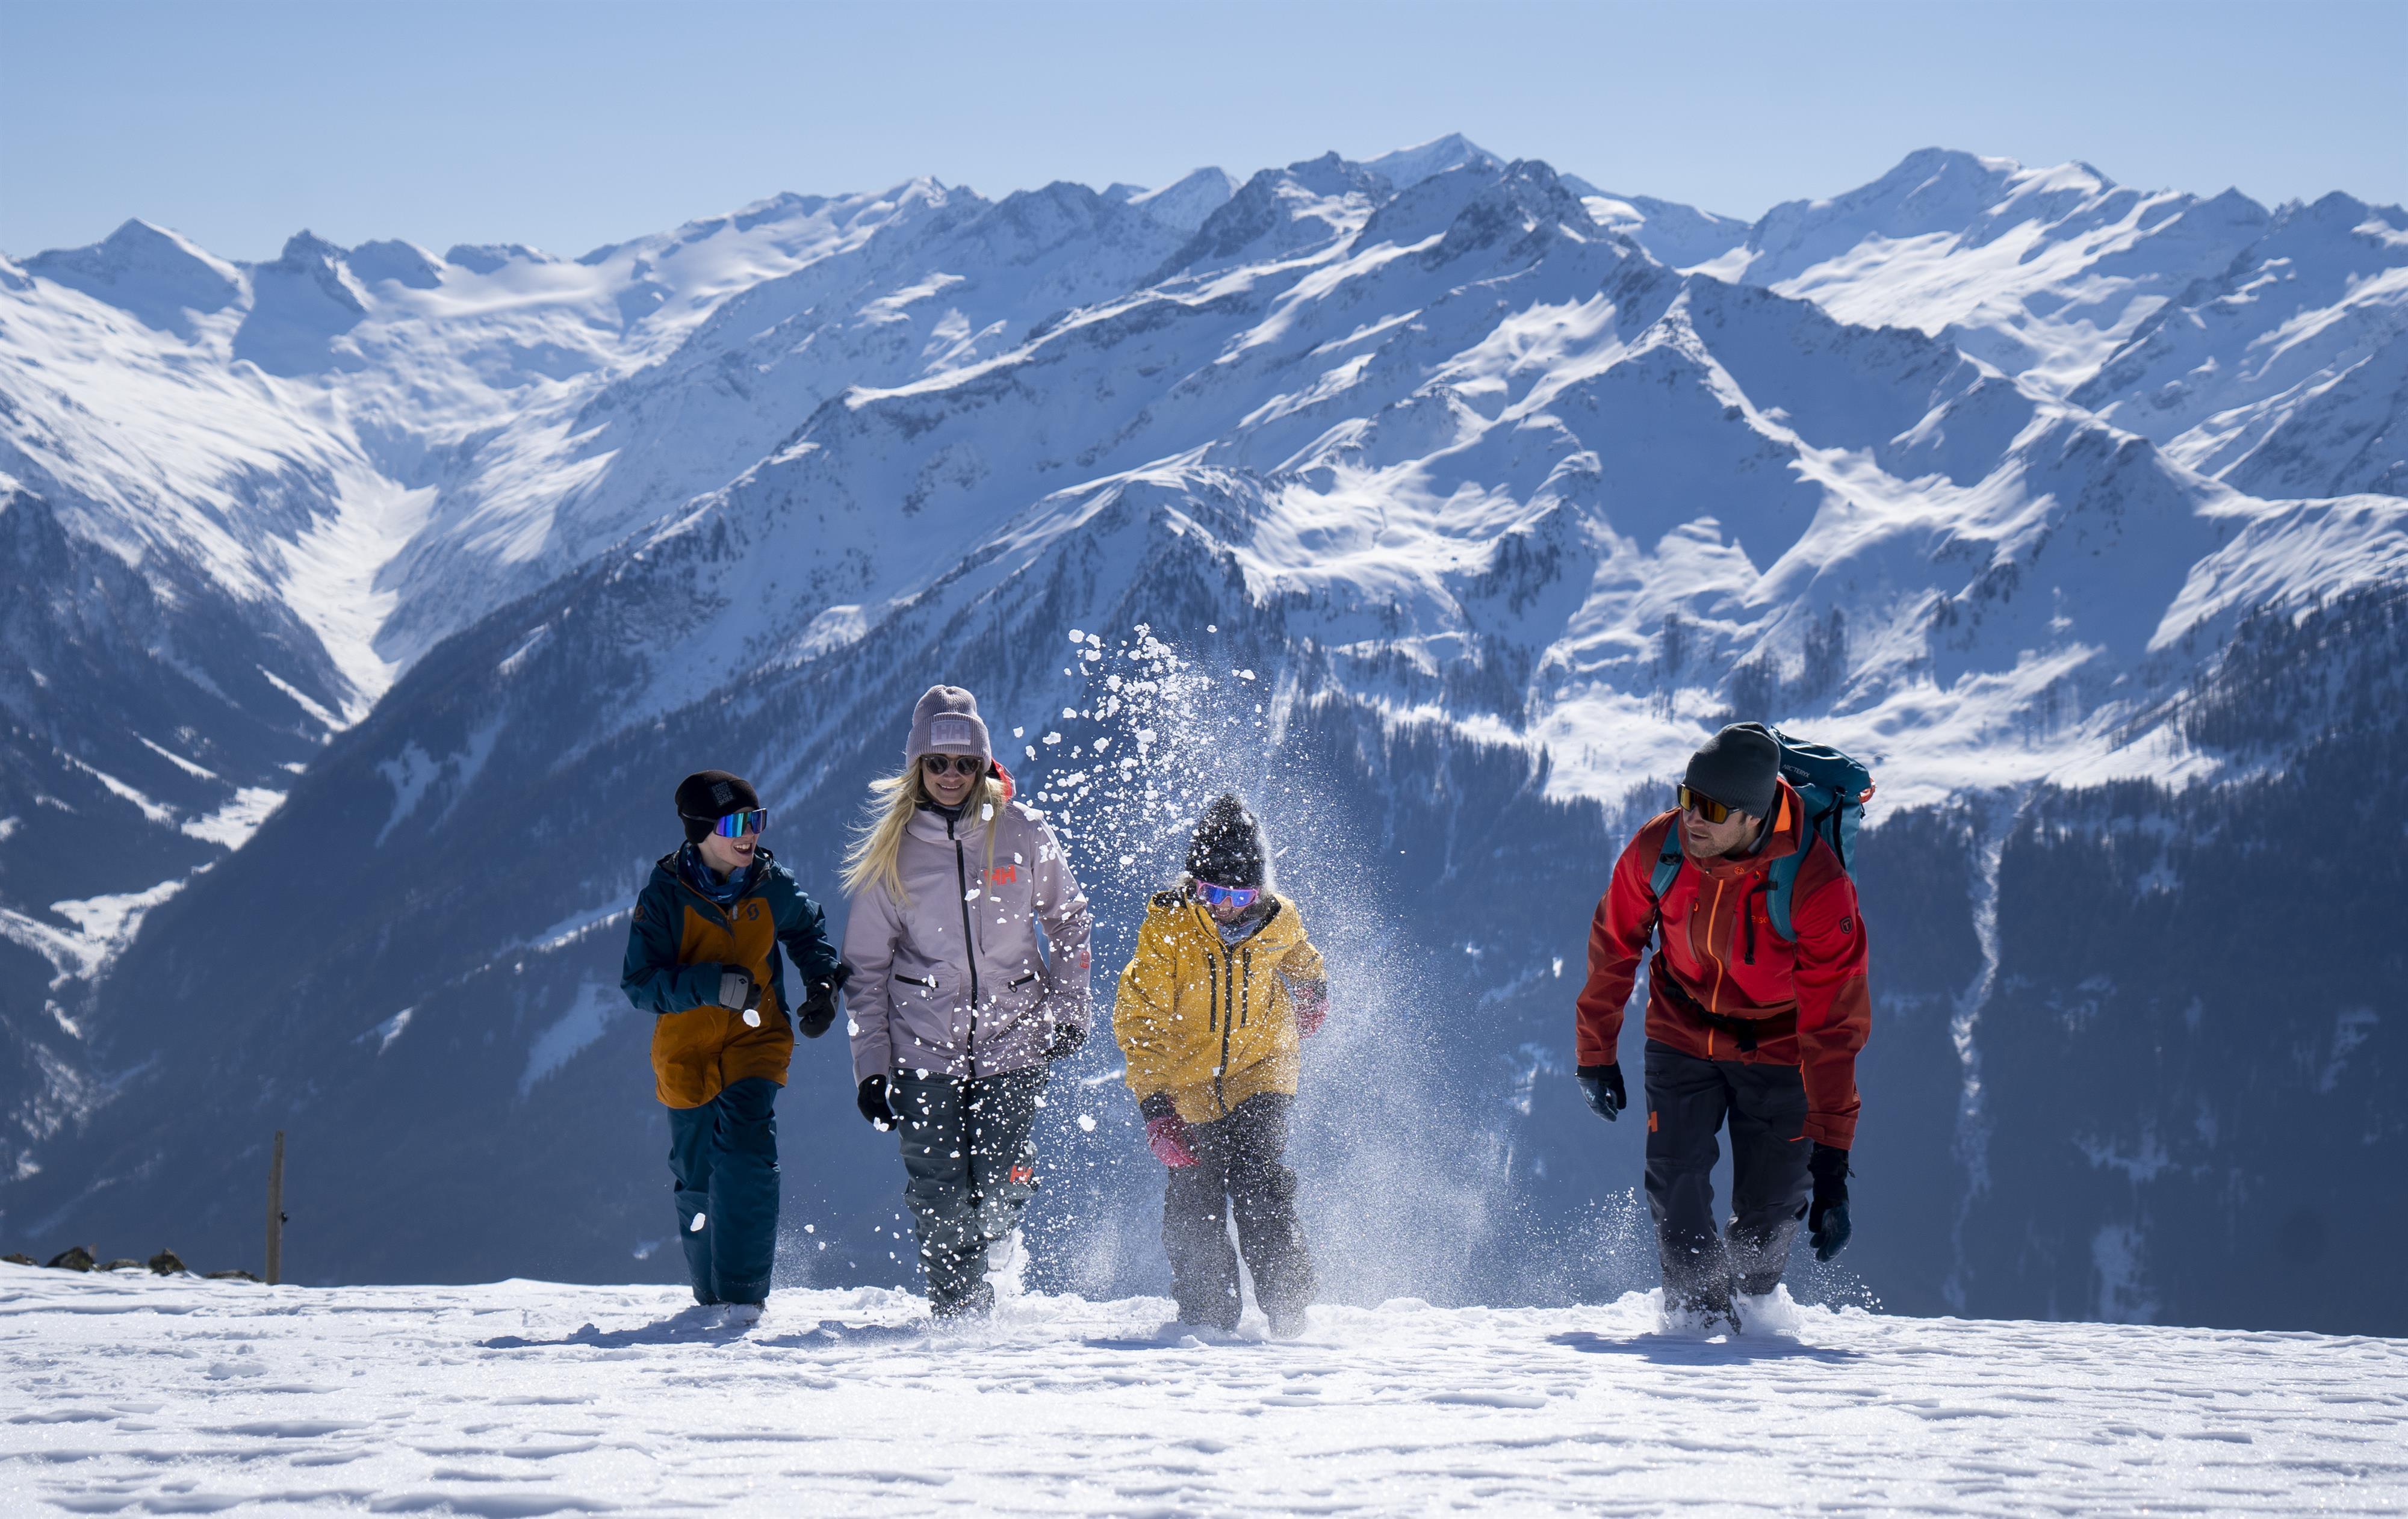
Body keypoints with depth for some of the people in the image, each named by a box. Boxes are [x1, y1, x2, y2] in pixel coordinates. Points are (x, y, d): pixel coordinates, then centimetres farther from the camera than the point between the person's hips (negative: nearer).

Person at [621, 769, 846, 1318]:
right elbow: (640, 984, -16)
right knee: (697, 1177, 7)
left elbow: (808, 929, 18)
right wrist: (709, 985, -30)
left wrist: (823, 984, 2)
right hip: (687, 1050, 0)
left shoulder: (773, 886, -5)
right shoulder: (664, 898, -13)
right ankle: (710, 1294, 28)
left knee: (745, 1152, -21)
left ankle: (744, 1291, -17)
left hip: (756, 1040, 0)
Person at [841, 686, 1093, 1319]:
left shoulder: (1021, 833, -2)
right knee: (939, 1195, -4)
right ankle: (954, 1306, 19)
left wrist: (1067, 1007, 4)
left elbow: (1068, 918, 13)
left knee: (1002, 1184, -5)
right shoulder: (891, 850, -2)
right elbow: (866, 964, 3)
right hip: (924, 1047, 0)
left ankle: (994, 1241, 32)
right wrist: (870, 1065, -1)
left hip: (1014, 1040, 0)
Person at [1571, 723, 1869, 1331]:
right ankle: (1696, 1303, 10)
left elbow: (1834, 1028, -29)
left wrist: (1831, 1163, -32)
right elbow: (1613, 947, -2)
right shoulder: (1658, 848, -22)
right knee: (1675, 1178, -13)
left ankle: (1750, 1303, 28)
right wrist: (1595, 1051, 6)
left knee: (1771, 1205, -2)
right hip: (1682, 1032, 2)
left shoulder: (1818, 887, -32)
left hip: (1777, 1044, -2)